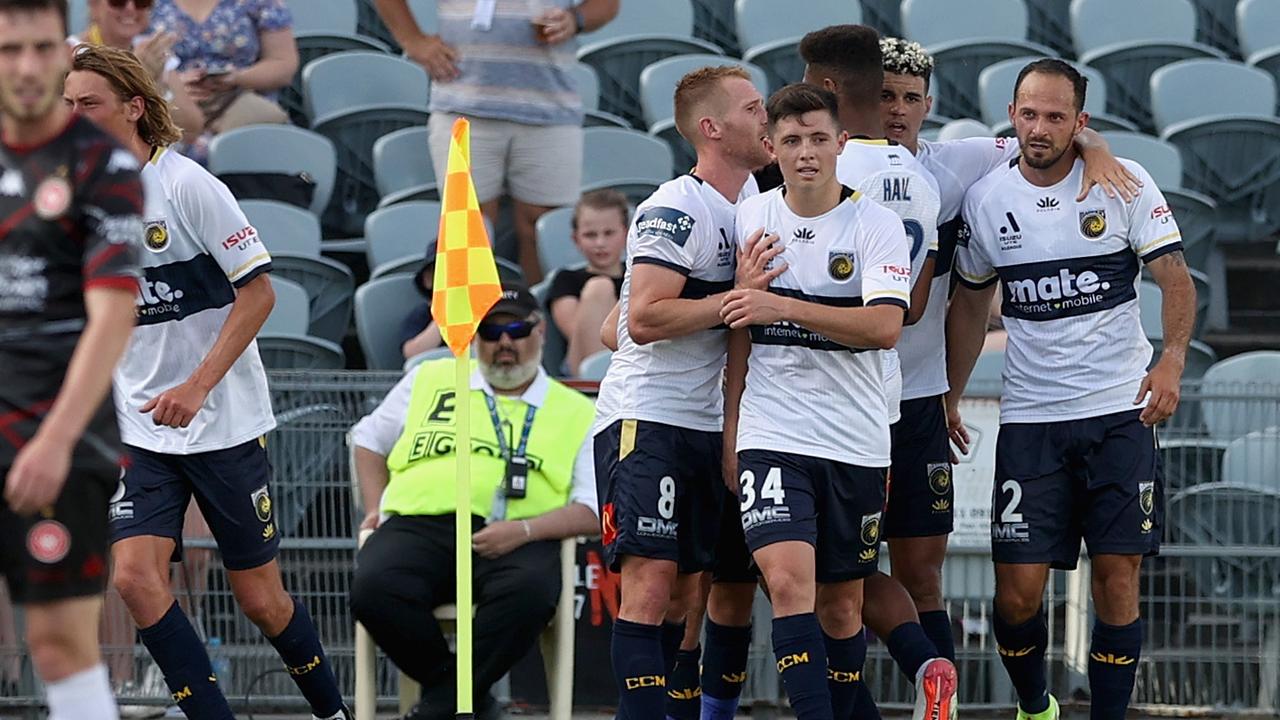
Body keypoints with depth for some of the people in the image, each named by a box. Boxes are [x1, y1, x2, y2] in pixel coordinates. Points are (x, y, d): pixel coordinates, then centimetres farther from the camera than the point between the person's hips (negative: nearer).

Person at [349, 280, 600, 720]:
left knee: (529, 592, -38)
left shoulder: (577, 414, 18)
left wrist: (524, 530, -10)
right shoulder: (430, 380, 25)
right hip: (419, 524, 1)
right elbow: (370, 438, 34)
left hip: (516, 541, -1)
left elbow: (592, 511, 8)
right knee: (374, 588, -33)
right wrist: (376, 509, 15)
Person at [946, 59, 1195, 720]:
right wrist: (948, 400, 15)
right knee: (1018, 590, -4)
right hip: (1030, 418, 1)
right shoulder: (986, 200, 4)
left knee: (1117, 578, -3)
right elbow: (969, 305, 16)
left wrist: (1172, 359, -18)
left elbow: (1175, 279, -3)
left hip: (1121, 413, -1)